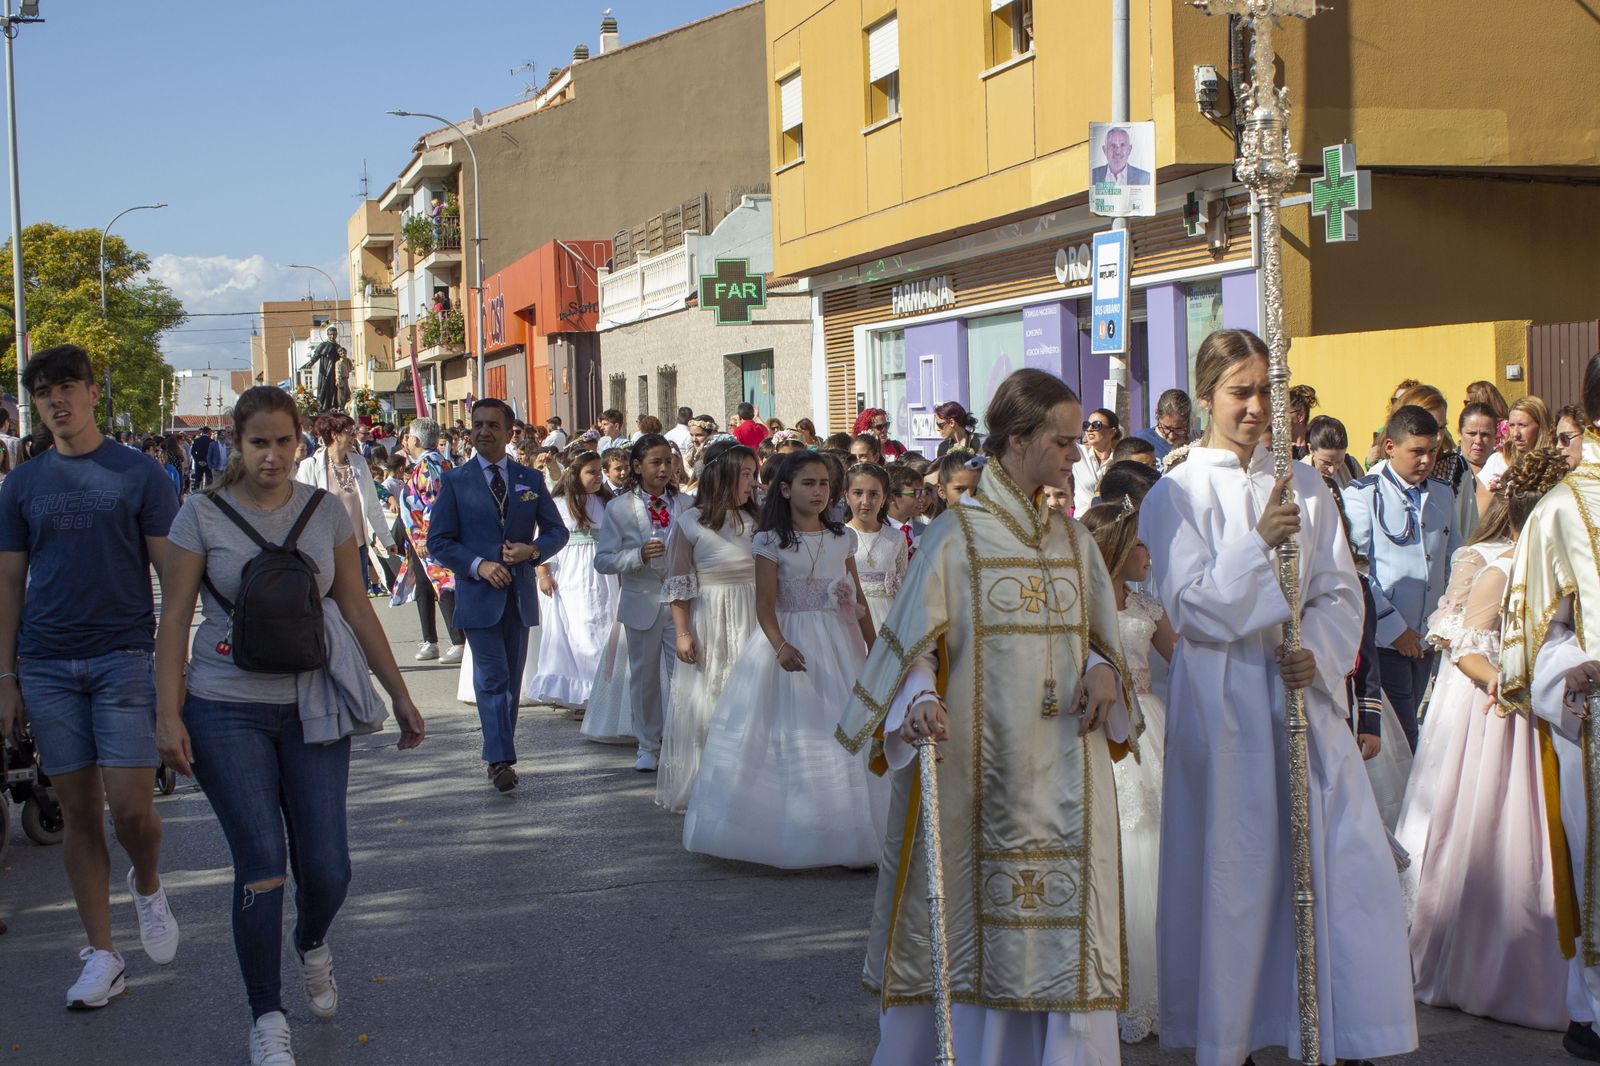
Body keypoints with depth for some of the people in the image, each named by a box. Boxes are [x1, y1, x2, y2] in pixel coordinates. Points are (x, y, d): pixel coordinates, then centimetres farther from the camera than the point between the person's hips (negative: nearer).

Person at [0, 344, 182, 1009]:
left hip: (124, 657, -2)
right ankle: (102, 956, 13)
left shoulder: (139, 474, 2)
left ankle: (148, 886, 23)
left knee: (130, 807, -10)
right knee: (78, 810, 5)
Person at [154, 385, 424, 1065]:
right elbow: (174, 619, -2)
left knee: (326, 868, 0)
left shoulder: (326, 513, 4)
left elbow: (356, 610, 9)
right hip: (227, 712, -2)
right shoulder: (202, 515, -3)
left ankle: (312, 946, 36)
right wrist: (169, 714, -9)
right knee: (261, 867, -5)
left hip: (312, 708, 2)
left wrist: (401, 696, 9)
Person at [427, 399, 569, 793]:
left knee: (512, 681, 11)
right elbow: (438, 540, -2)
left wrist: (533, 549, -11)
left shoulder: (531, 479, 8)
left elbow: (557, 530, 11)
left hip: (520, 595, 3)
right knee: (492, 680, -10)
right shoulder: (455, 482, 1)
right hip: (478, 595, -3)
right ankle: (500, 760, -12)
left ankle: (500, 753, 22)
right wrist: (478, 565, -16)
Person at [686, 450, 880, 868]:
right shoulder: (772, 542, -5)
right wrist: (780, 646, -26)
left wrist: (874, 646, 12)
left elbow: (857, 600, 14)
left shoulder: (843, 539, 8)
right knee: (789, 736, -2)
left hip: (839, 646, 4)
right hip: (791, 644, -4)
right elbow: (765, 603, -10)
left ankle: (843, 836, 9)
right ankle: (787, 836, 6)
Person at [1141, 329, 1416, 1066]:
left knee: (1343, 860, -1)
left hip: (1304, 694, 3)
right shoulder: (1176, 495, -1)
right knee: (1229, 867, 1)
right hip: (1224, 705, -3)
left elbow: (1339, 589, 7)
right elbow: (1192, 605, -9)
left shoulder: (1303, 484, 10)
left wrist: (1316, 652, -11)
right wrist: (1258, 541, -21)